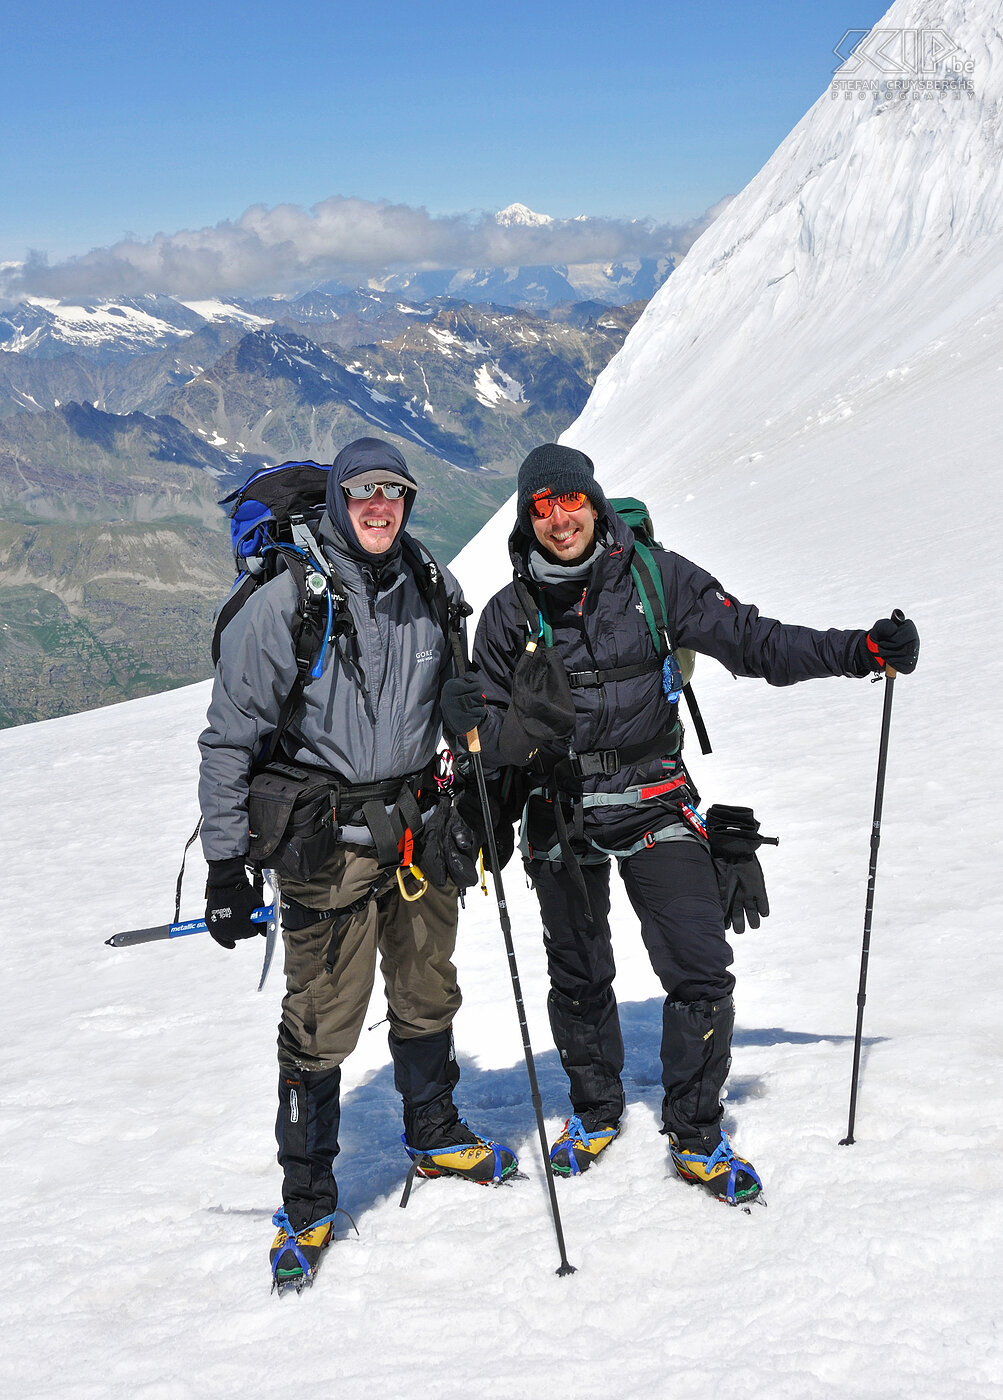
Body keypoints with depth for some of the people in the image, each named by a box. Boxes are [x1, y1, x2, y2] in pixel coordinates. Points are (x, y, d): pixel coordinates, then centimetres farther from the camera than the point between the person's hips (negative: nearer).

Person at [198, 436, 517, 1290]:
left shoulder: (431, 594, 4)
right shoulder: (285, 604, -11)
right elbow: (231, 739, -8)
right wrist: (226, 865, -11)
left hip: (420, 827, 5)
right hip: (330, 841, -5)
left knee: (427, 995, 18)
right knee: (321, 1024, -2)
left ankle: (433, 1134, 42)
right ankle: (307, 1203, 12)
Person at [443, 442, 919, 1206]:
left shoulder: (656, 579, -5)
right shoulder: (511, 614, -1)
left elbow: (752, 642, -4)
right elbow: (492, 735, 2)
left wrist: (859, 650, -15)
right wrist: (483, 726, -23)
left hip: (653, 803, -1)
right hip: (561, 815, 1)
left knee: (701, 972, -8)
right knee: (578, 979, 15)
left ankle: (696, 1134, 10)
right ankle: (596, 1110, 38)